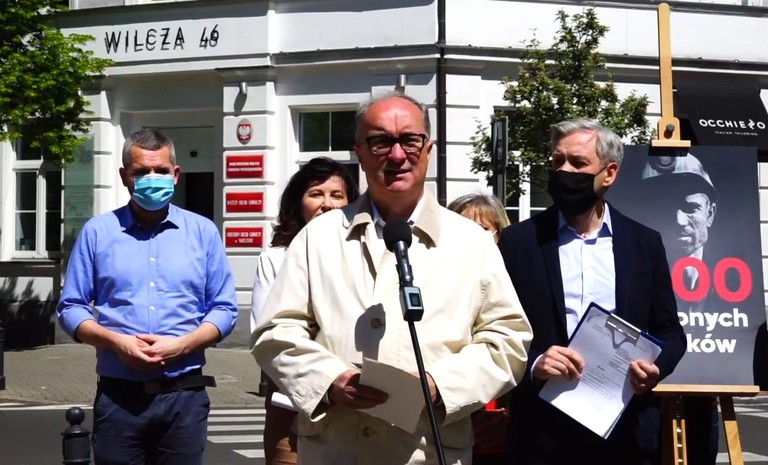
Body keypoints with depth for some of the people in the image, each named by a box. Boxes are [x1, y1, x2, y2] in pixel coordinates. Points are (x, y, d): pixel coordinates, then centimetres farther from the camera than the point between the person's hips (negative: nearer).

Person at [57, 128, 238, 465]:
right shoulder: (97, 232, 6)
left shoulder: (203, 231, 7)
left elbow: (224, 309, 5)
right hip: (118, 396, 0)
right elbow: (71, 308, 5)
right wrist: (117, 341, -12)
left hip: (184, 395, 0)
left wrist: (181, 345, -11)